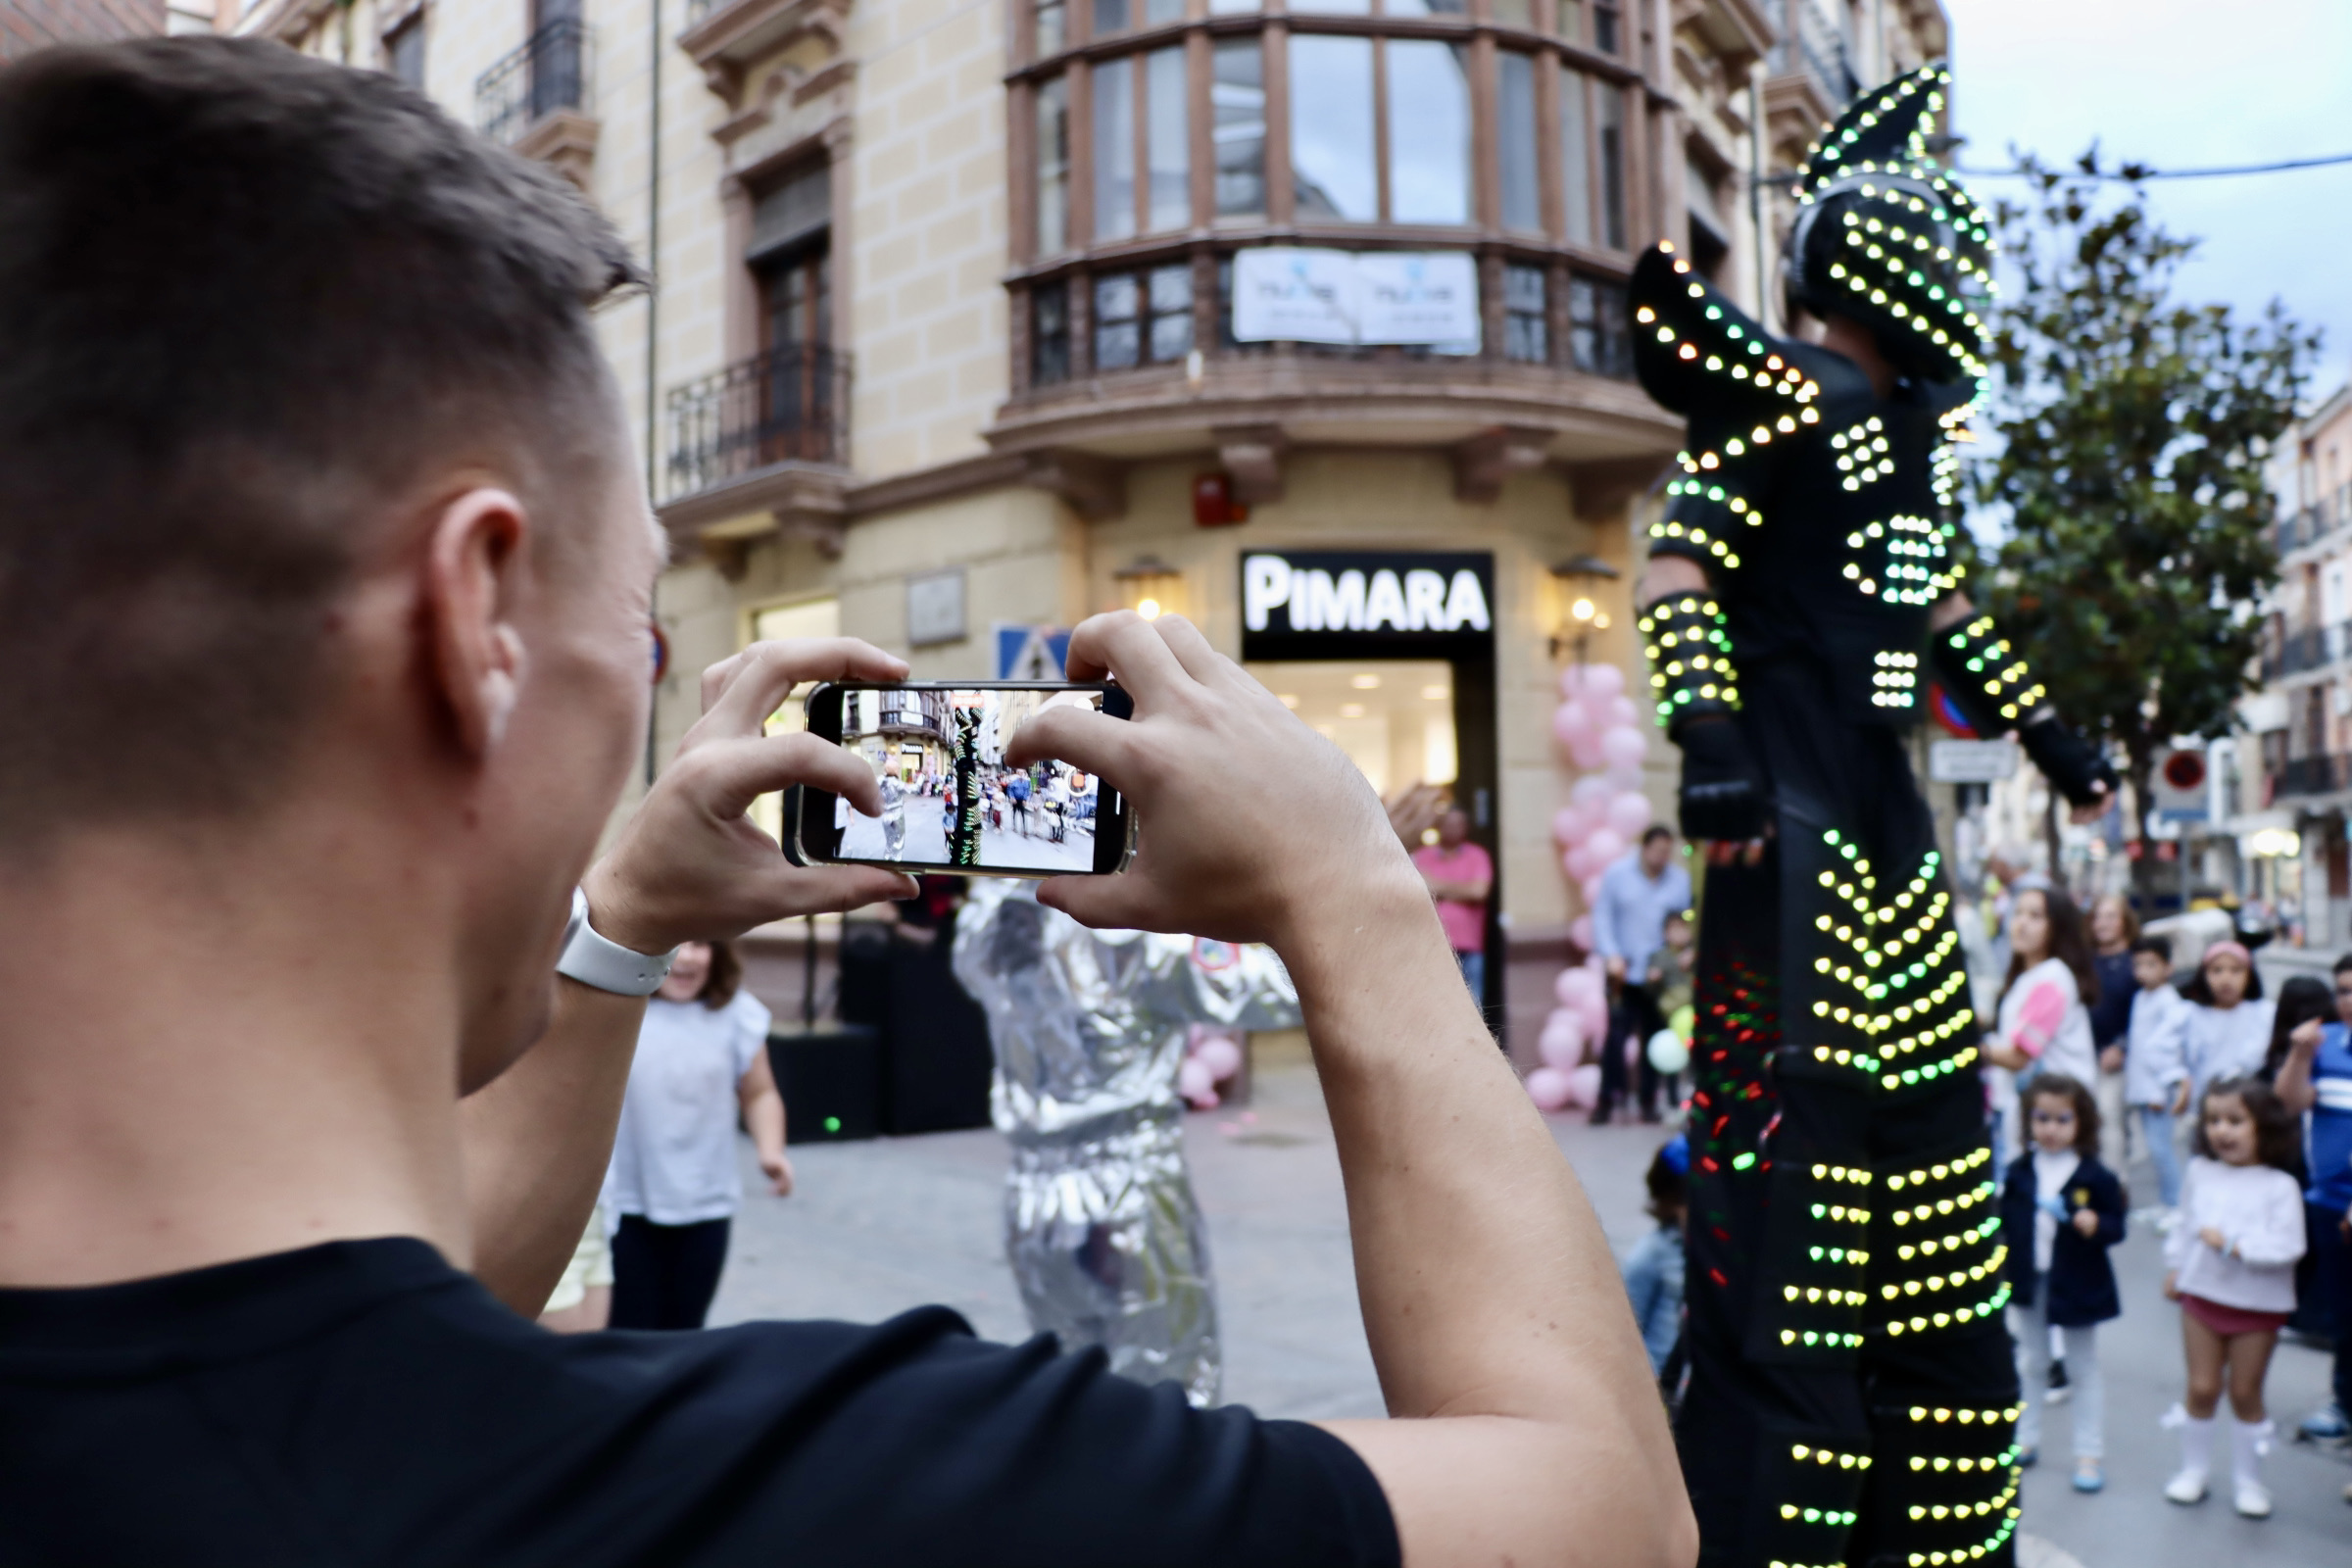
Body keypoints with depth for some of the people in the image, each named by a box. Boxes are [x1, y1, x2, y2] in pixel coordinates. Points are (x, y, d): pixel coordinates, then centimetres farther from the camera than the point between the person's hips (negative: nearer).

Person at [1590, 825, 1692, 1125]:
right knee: (1617, 1034, -8)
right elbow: (1603, 916, 0)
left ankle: (1648, 1100, 17)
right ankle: (1608, 1100, 1)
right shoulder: (1617, 873, 1)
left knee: (1654, 1037, 6)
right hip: (1625, 971, -2)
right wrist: (1611, 955, -11)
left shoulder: (1680, 879, 6)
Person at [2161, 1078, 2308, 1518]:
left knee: (2245, 1394, 9)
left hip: (2258, 1305, -3)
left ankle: (2248, 1480, 25)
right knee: (2201, 1388, 9)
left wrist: (2233, 1244, -25)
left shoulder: (2280, 1186, -14)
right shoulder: (2199, 1172, 0)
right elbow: (2184, 1226, 10)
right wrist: (2174, 1268, 9)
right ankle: (2193, 1469, 24)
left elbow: (2287, 1247, -21)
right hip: (2202, 1296, 3)